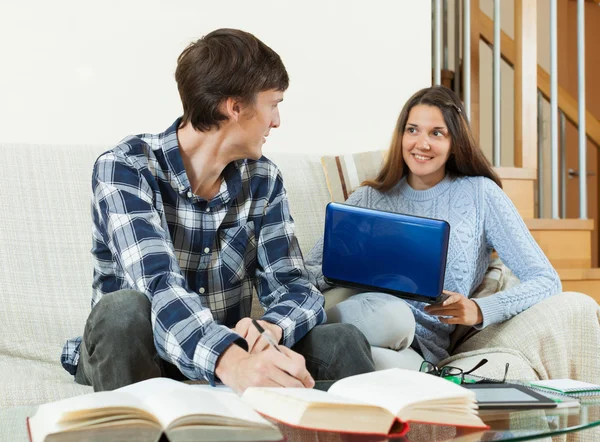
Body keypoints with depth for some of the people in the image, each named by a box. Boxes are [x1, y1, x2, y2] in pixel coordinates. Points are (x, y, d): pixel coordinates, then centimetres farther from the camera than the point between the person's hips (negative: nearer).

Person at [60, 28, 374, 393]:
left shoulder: (263, 180, 0)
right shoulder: (125, 168, -17)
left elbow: (295, 287, -6)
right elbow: (159, 286, -33)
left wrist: (269, 329, -32)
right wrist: (231, 360, -52)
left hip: (231, 351, 3)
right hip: (135, 357, -3)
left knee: (342, 343, -20)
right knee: (126, 309, -34)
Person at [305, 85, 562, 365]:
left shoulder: (479, 194, 7)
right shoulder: (369, 198, 14)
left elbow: (546, 280, 1)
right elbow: (308, 271, 9)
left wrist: (479, 311, -16)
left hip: (421, 347, 1)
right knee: (391, 313, -36)